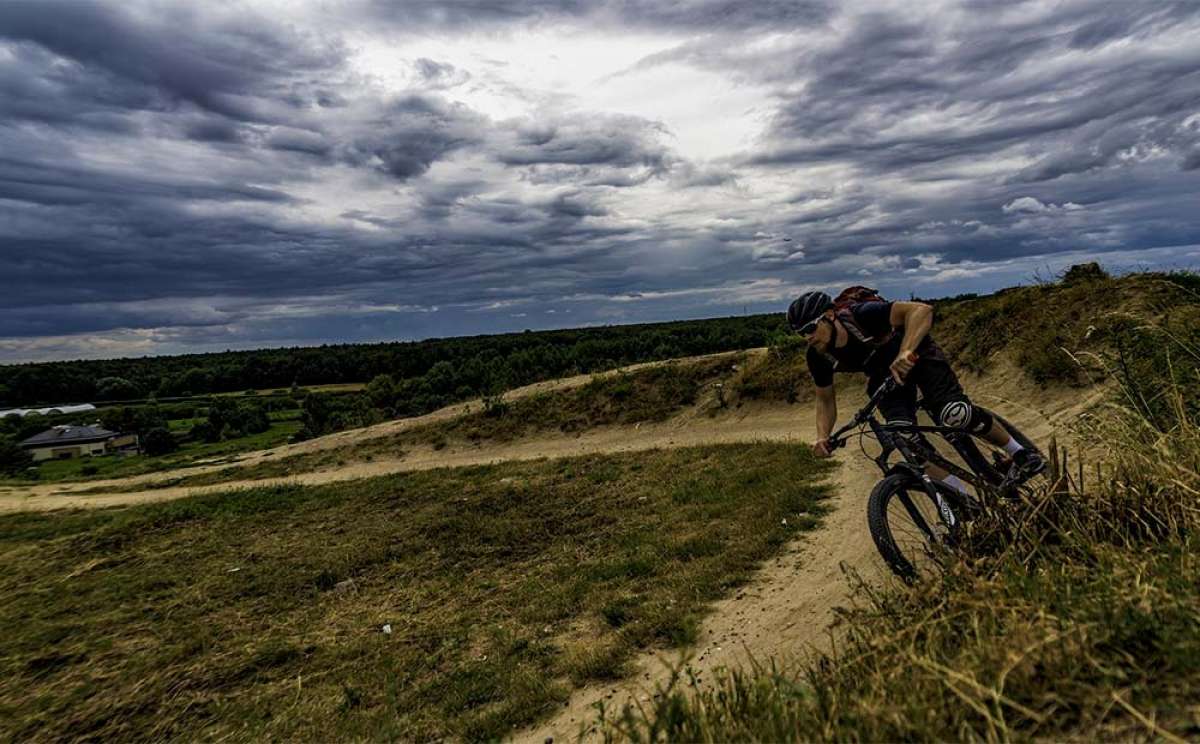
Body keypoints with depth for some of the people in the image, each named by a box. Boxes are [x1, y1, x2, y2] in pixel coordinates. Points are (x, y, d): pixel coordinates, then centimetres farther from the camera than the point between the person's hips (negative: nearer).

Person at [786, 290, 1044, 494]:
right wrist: (822, 437, -23)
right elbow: (825, 400, -6)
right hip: (884, 375, 4)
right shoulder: (819, 357, -19)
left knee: (954, 415, -24)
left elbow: (921, 310, -42)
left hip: (915, 353, -4)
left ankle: (1018, 452, 5)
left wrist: (905, 352, -56)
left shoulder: (862, 315, -34)